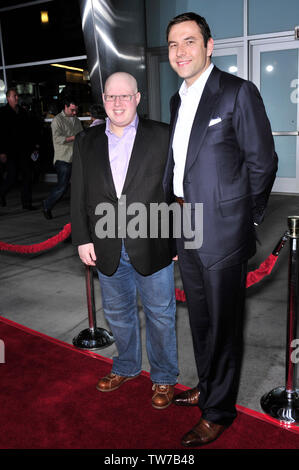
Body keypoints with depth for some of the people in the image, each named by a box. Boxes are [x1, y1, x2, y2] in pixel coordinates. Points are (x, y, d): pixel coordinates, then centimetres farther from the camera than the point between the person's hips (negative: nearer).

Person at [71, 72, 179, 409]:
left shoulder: (162, 136, -2)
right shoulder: (86, 141, 7)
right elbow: (79, 195, 7)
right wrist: (82, 239, 0)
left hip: (153, 246, -3)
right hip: (107, 249, 3)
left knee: (159, 314, 9)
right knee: (117, 314, 19)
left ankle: (164, 377, 30)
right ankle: (126, 366, 42)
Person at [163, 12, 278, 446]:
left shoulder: (238, 92, -10)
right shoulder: (178, 100, 13)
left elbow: (262, 162, -10)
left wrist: (245, 219, -4)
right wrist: (176, 211, 10)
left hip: (221, 232, -7)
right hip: (186, 231, 7)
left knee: (222, 323, 6)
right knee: (200, 319, 20)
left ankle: (218, 411, 25)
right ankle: (206, 386, 41)